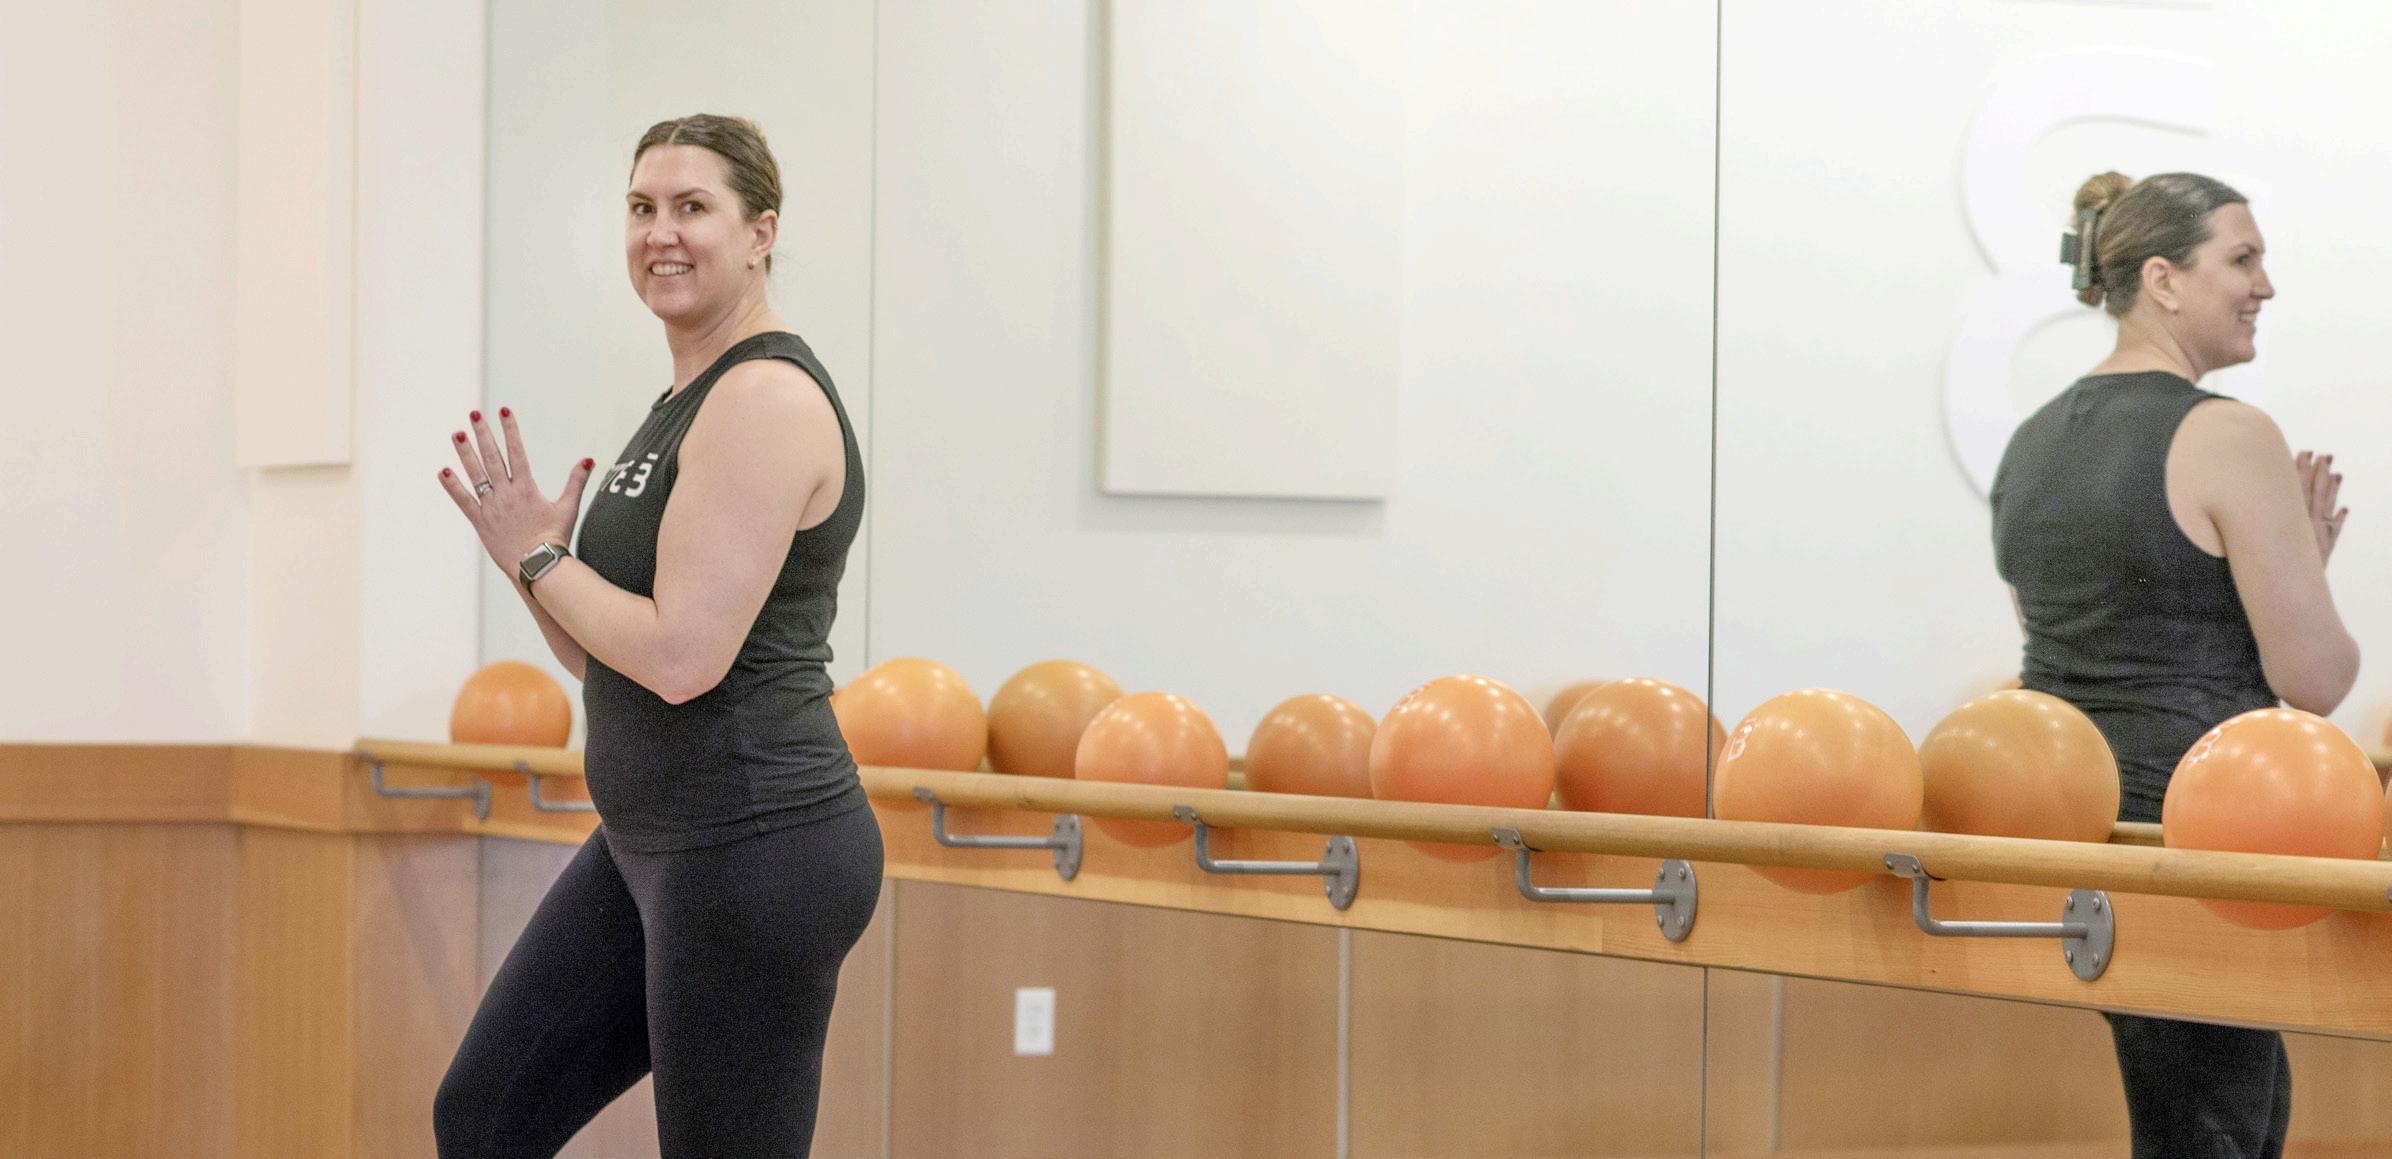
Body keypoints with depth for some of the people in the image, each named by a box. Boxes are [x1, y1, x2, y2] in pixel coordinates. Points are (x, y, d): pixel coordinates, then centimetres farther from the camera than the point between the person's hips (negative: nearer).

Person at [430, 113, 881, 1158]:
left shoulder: (767, 401, -16)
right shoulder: (688, 403, 15)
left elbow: (681, 657, -23)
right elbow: (611, 661, 17)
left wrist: (540, 557, -9)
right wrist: (524, 550, 3)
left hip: (756, 849, -10)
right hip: (648, 843, 10)